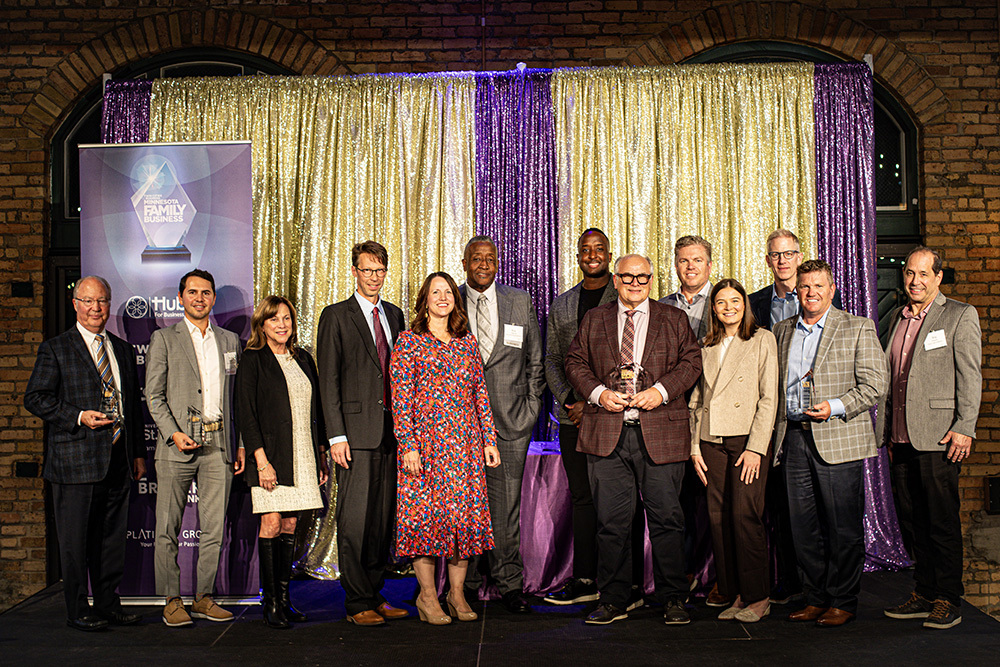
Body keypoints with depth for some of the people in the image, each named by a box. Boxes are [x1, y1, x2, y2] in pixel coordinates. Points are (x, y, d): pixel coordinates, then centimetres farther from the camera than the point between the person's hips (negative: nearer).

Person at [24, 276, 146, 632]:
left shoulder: (123, 349, 15)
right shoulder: (55, 349, 0)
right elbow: (35, 398, -4)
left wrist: (138, 452, 14)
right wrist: (79, 417, -16)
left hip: (117, 459, 5)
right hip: (76, 460, -5)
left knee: (112, 535, 11)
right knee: (75, 538, 1)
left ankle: (108, 604, 21)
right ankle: (77, 610, 12)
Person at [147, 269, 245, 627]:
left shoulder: (229, 340, 15)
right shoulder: (164, 338, 5)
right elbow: (153, 395, 0)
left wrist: (241, 443, 9)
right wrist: (173, 433, -13)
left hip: (219, 444, 3)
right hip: (177, 446, -3)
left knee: (214, 528, 5)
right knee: (168, 528, 1)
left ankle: (204, 598, 16)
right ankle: (172, 601, 11)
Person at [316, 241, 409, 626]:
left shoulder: (395, 315, 16)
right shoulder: (335, 317, 1)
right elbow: (328, 381, -4)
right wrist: (336, 436, -11)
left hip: (391, 432, 5)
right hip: (356, 432, -5)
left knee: (383, 518, 9)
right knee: (355, 519, -4)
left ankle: (375, 595, 19)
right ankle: (357, 604, 5)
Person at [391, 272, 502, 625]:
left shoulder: (468, 342, 13)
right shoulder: (409, 342, 1)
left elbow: (481, 393, 13)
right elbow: (401, 398, -5)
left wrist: (489, 439, 8)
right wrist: (408, 446, -12)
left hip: (466, 444, 4)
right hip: (426, 442, -4)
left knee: (467, 513, 2)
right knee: (425, 513, -2)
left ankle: (457, 593, 14)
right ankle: (427, 596, 10)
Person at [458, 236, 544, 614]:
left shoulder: (521, 302, 9)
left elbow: (536, 361, 14)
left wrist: (530, 407, 6)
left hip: (510, 420, 1)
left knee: (506, 505, 2)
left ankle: (509, 583, 13)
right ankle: (465, 584, 16)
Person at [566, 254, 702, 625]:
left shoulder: (674, 320, 11)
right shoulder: (594, 320, 14)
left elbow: (691, 361, 5)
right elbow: (575, 362, 11)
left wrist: (662, 390, -10)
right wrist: (598, 393, -6)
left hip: (660, 432, -1)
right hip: (607, 434, 1)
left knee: (666, 518, 1)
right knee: (611, 521, 5)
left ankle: (673, 599, 13)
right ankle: (612, 601, 15)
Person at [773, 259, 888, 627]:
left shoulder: (858, 328, 1)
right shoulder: (782, 330, 15)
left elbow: (875, 384, -4)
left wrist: (835, 407, -16)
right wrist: (779, 432, 10)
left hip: (838, 440, -4)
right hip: (794, 438, 4)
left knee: (843, 527, 1)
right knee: (803, 527, 8)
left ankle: (843, 602, 13)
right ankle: (816, 598, 20)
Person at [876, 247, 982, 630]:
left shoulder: (960, 316, -1)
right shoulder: (897, 318, 17)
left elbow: (970, 376, -7)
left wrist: (964, 427, -14)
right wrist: (884, 426, 16)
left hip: (938, 439, -6)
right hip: (902, 438, 6)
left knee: (942, 521, -1)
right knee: (915, 520, 11)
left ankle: (948, 601, 9)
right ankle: (924, 594, 21)